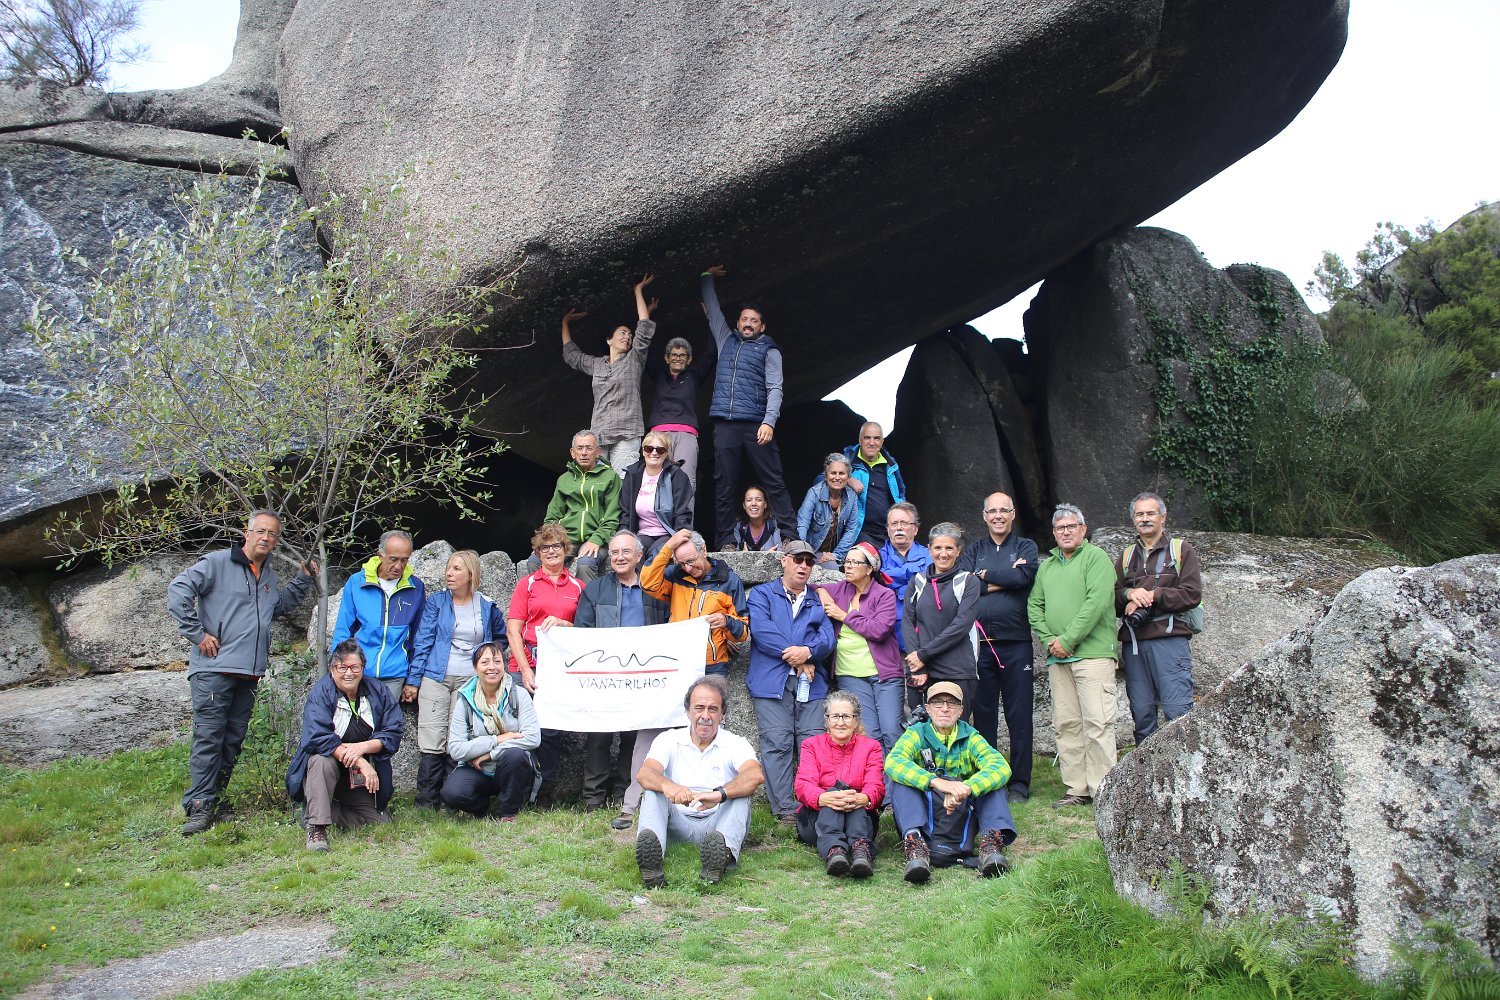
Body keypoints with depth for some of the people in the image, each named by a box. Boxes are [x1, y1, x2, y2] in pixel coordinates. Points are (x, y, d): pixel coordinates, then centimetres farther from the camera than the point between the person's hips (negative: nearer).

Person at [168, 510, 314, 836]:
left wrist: (304, 580, 22)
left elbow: (280, 604, 35)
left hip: (248, 674, 7)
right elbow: (179, 589, -13)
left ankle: (213, 798, 21)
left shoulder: (269, 575, 18)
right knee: (209, 738, -8)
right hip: (214, 669, -7)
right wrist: (196, 633, -14)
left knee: (233, 741, 10)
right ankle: (200, 806, -3)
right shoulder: (218, 562, -5)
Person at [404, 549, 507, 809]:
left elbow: (501, 636, 24)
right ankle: (426, 801, 0)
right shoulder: (437, 601, 4)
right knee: (432, 742, -6)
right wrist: (412, 681, 0)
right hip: (435, 678, -1)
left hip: (469, 680, 1)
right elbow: (422, 641, 3)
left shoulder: (487, 607, 6)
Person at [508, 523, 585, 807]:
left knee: (553, 728, 0)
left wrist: (562, 624, -8)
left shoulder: (577, 587, 12)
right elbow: (513, 629, 1)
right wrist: (525, 669, -8)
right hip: (529, 665, -1)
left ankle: (546, 794, 11)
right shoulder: (527, 584, 8)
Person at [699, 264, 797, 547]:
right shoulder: (726, 340, 22)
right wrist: (707, 278, 35)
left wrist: (769, 422, -15)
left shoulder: (769, 350, 10)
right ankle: (725, 541, 4)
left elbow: (775, 389, -1)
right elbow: (712, 310, 34)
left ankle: (790, 536, -7)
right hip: (725, 424, 4)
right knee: (724, 486, 1)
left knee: (774, 482, -6)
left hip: (756, 424, -3)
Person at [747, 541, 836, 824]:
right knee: (777, 743, -8)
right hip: (771, 681, -2)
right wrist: (796, 658, -8)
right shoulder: (762, 594, 14)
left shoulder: (818, 601, 23)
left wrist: (808, 651, -15)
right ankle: (785, 809, -6)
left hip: (810, 683, 3)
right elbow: (761, 629, -4)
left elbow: (828, 637, 7)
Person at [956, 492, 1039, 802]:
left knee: (1019, 715, 0)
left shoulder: (1025, 547, 10)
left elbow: (1023, 576, -12)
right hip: (979, 642, 2)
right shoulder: (973, 551, 14)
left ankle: (1019, 784, 7)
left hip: (1015, 642, -2)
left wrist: (985, 575, -4)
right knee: (983, 713, 5)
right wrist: (1003, 580, -9)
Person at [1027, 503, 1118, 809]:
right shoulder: (1046, 566, 20)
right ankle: (1077, 789, 12)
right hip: (1057, 658, 6)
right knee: (1065, 724, 6)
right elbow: (1034, 606, 15)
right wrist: (1049, 640, -2)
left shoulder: (1096, 557, -1)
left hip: (1092, 653, -6)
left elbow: (1097, 602, -12)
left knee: (1097, 722, -9)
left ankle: (1102, 790, -4)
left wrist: (1067, 640, -13)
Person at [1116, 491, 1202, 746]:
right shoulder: (1127, 556, 21)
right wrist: (1129, 594, -8)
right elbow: (1112, 601, 13)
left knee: (1178, 711, -11)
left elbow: (1192, 594, -3)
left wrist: (1152, 596, -8)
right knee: (1141, 713, 4)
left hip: (1169, 640, -4)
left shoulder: (1182, 549, 9)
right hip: (1133, 643, 4)